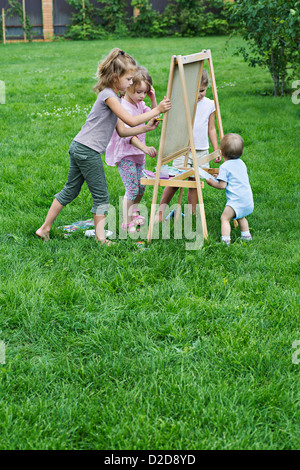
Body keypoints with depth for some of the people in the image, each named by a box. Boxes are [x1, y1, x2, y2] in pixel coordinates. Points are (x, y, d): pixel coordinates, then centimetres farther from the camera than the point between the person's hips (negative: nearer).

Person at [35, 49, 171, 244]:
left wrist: (146, 127, 9)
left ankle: (45, 229, 22)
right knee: (101, 196, 1)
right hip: (88, 152, -10)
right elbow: (131, 120, -20)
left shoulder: (113, 96, 17)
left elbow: (121, 131, 15)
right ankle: (100, 238, 8)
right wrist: (157, 110, -14)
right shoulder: (108, 96, -13)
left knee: (70, 191, 16)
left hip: (78, 148, 10)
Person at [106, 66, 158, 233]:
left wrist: (153, 99, 2)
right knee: (132, 188, -8)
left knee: (141, 187, 17)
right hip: (124, 154, -8)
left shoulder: (140, 104, 6)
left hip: (138, 152, 8)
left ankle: (134, 213, 40)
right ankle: (127, 223, 5)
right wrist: (145, 148, -39)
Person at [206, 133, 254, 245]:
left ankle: (225, 241, -16)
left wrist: (211, 182, 4)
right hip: (248, 199, 8)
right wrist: (220, 176, 30)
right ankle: (246, 236, 34)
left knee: (225, 218, -6)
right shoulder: (241, 163, 13)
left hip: (236, 200, -8)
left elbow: (222, 185, -13)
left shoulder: (224, 167, -10)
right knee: (240, 216, 29)